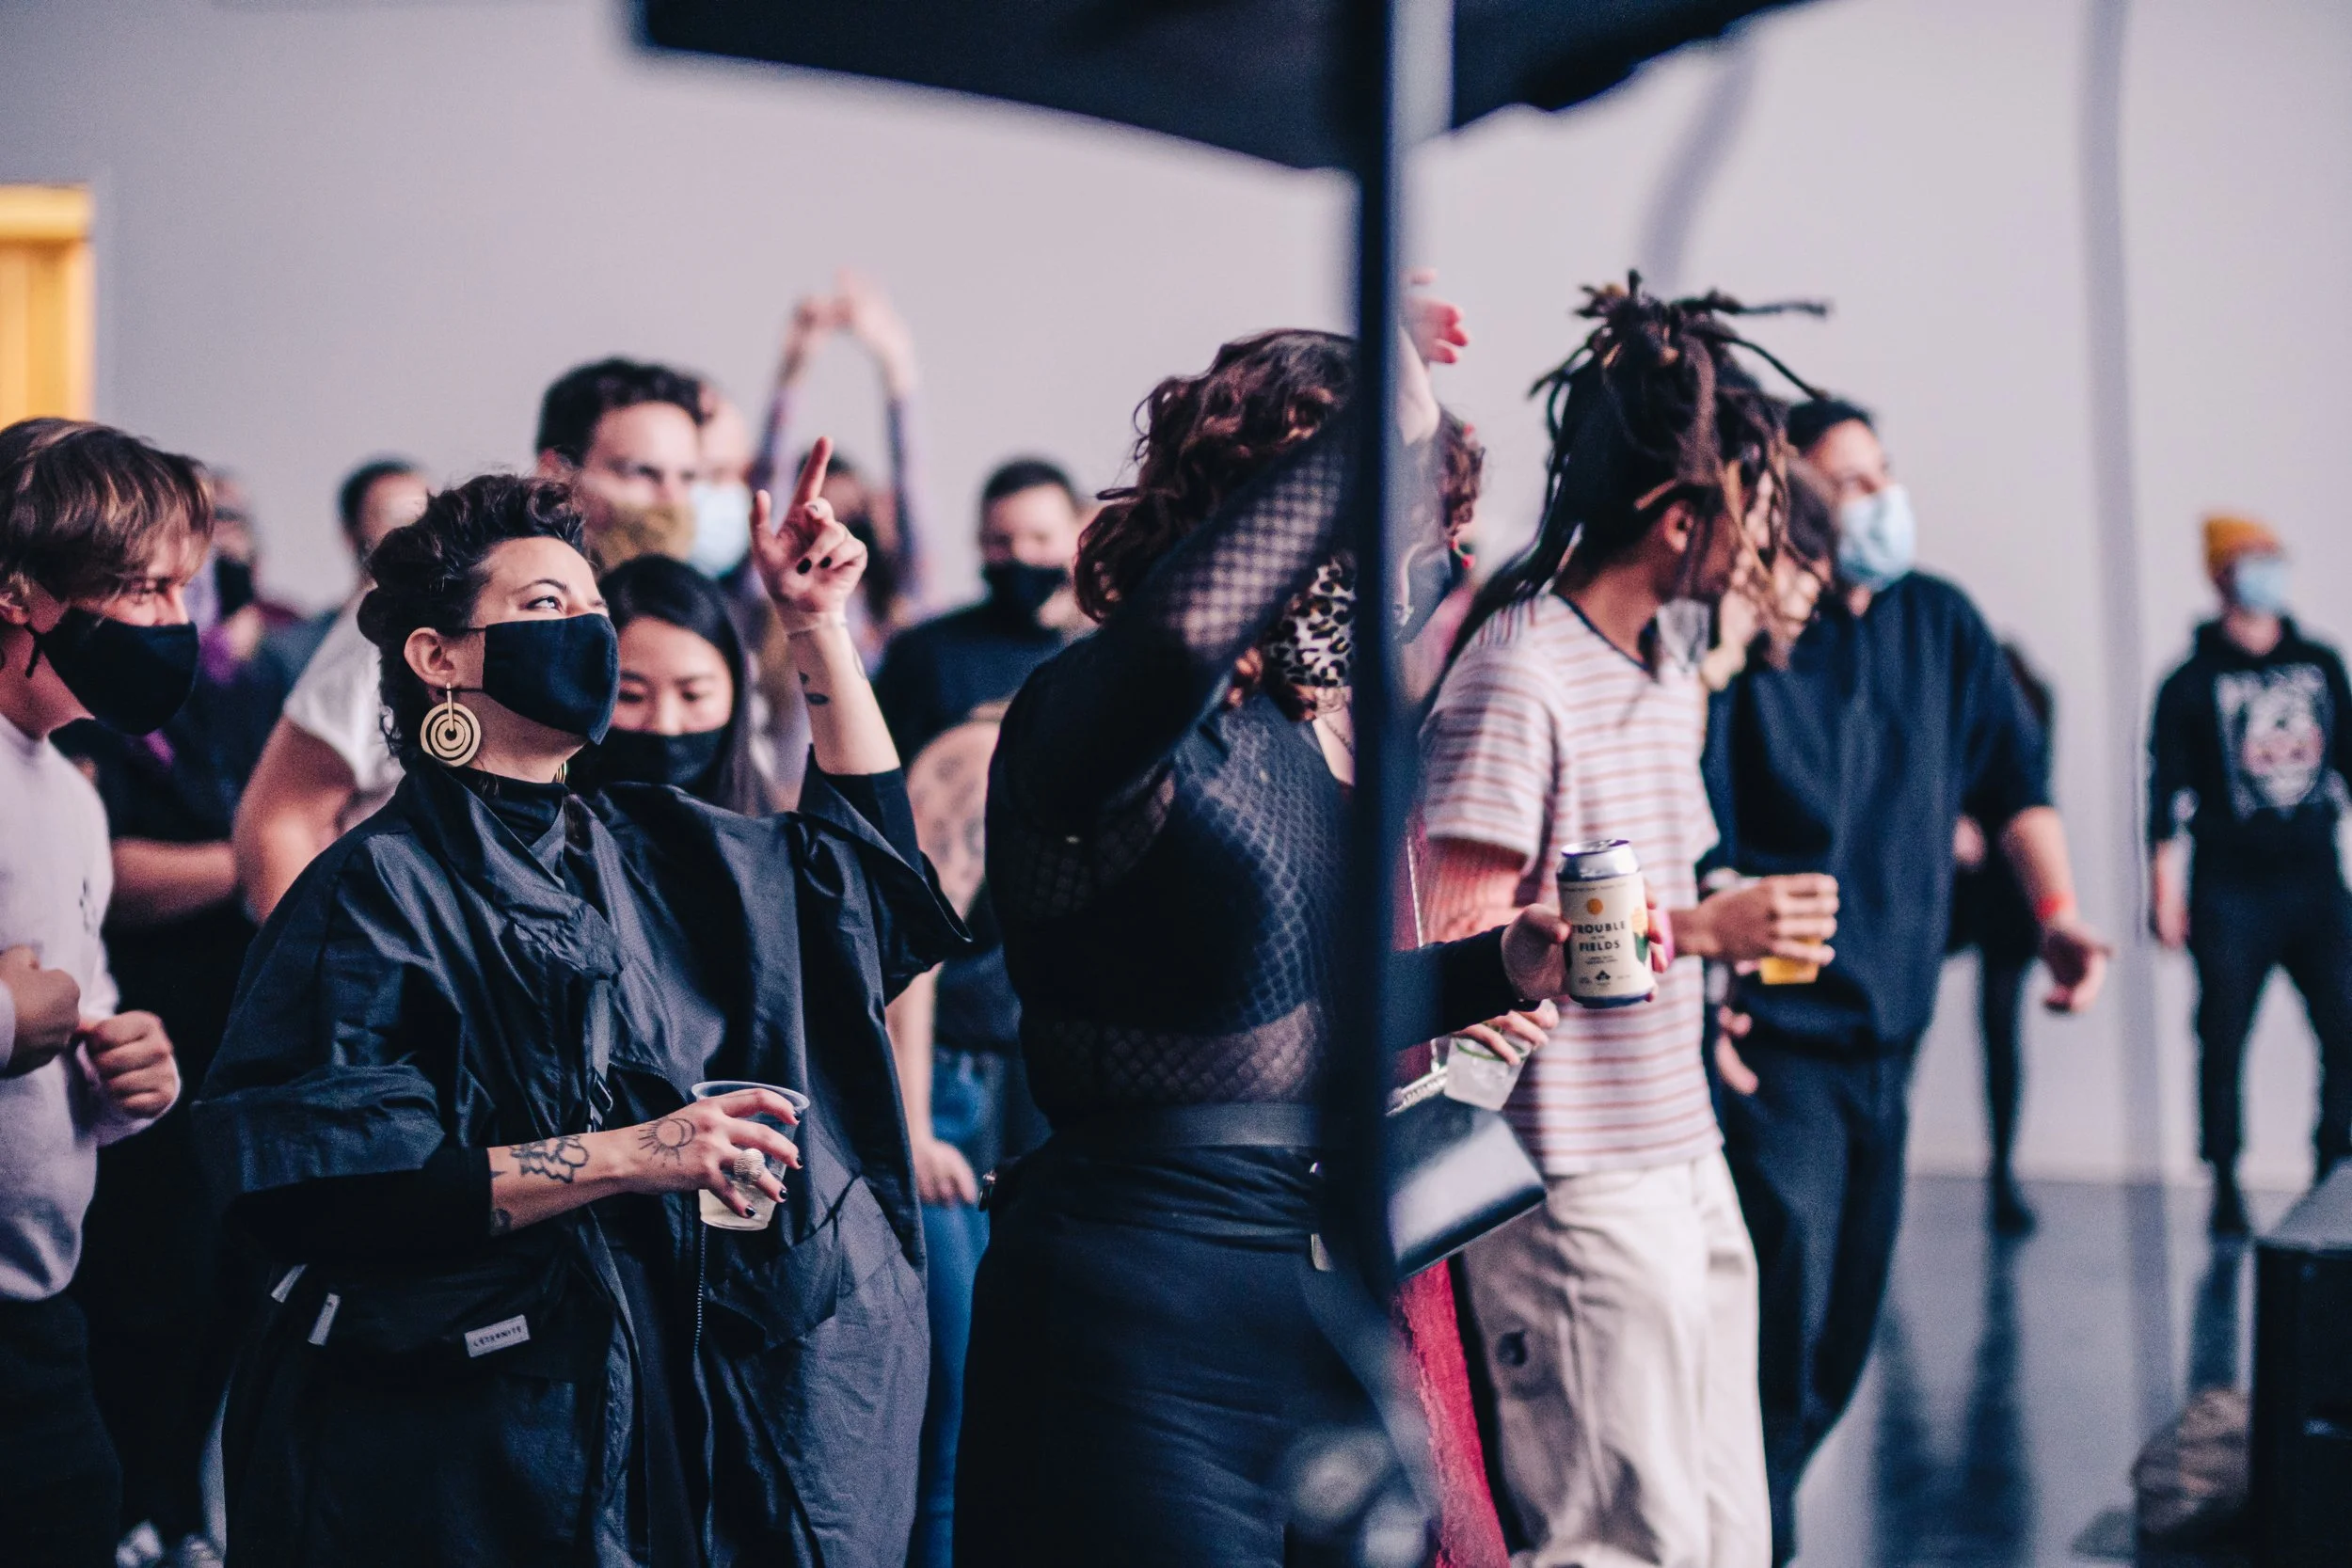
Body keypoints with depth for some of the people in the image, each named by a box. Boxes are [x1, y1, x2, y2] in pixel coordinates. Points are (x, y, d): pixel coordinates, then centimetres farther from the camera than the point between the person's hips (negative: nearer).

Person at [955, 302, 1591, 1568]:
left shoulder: (1291, 729, 12)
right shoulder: (1093, 713, -15)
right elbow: (1176, 633, -42)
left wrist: (1500, 969, 10)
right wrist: (1373, 428, -34)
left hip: (1311, 1265, 9)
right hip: (1146, 1295, -9)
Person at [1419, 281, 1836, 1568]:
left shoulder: (1672, 678, 16)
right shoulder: (1515, 675, -14)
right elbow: (1456, 948, -20)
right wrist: (1694, 931, -18)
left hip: (1686, 1166, 9)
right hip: (1579, 1187, -9)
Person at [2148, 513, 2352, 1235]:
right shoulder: (2194, 681, 1)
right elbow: (2165, 788, 0)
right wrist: (2164, 891, -6)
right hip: (2232, 890, -3)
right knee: (2224, 1039, -1)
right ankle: (2226, 1189, 10)